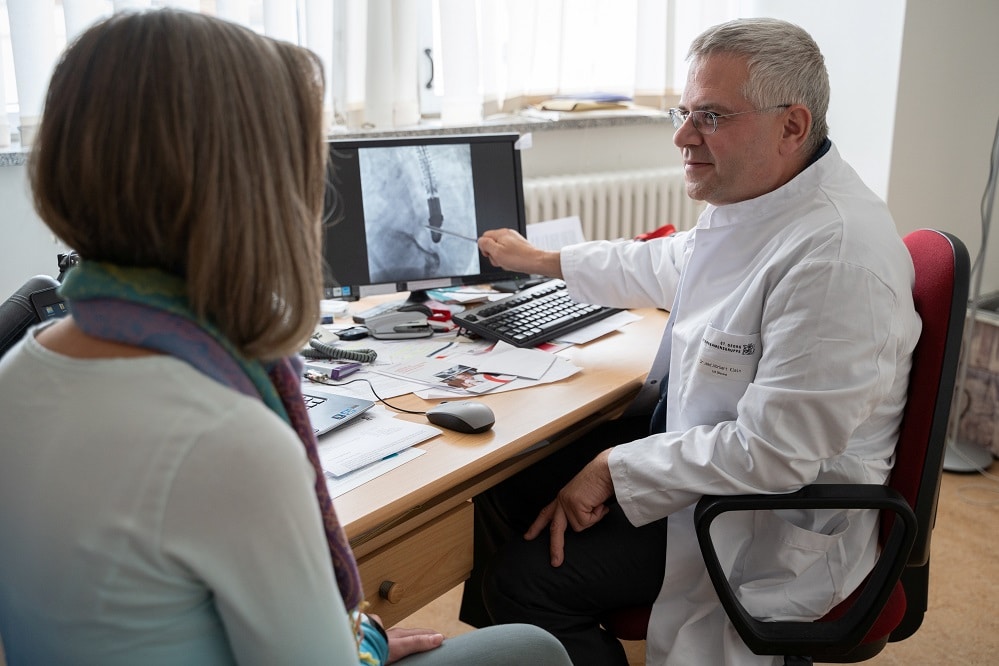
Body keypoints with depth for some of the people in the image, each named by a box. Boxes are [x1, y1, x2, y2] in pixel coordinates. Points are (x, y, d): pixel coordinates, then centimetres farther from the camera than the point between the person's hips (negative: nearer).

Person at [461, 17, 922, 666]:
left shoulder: (835, 255, -29)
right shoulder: (755, 198, 1)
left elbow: (771, 454, -29)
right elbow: (667, 265, 21)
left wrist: (615, 469, -20)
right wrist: (541, 260, 29)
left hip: (777, 523, -9)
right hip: (697, 431, 9)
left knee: (525, 577, -15)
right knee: (500, 489, 8)